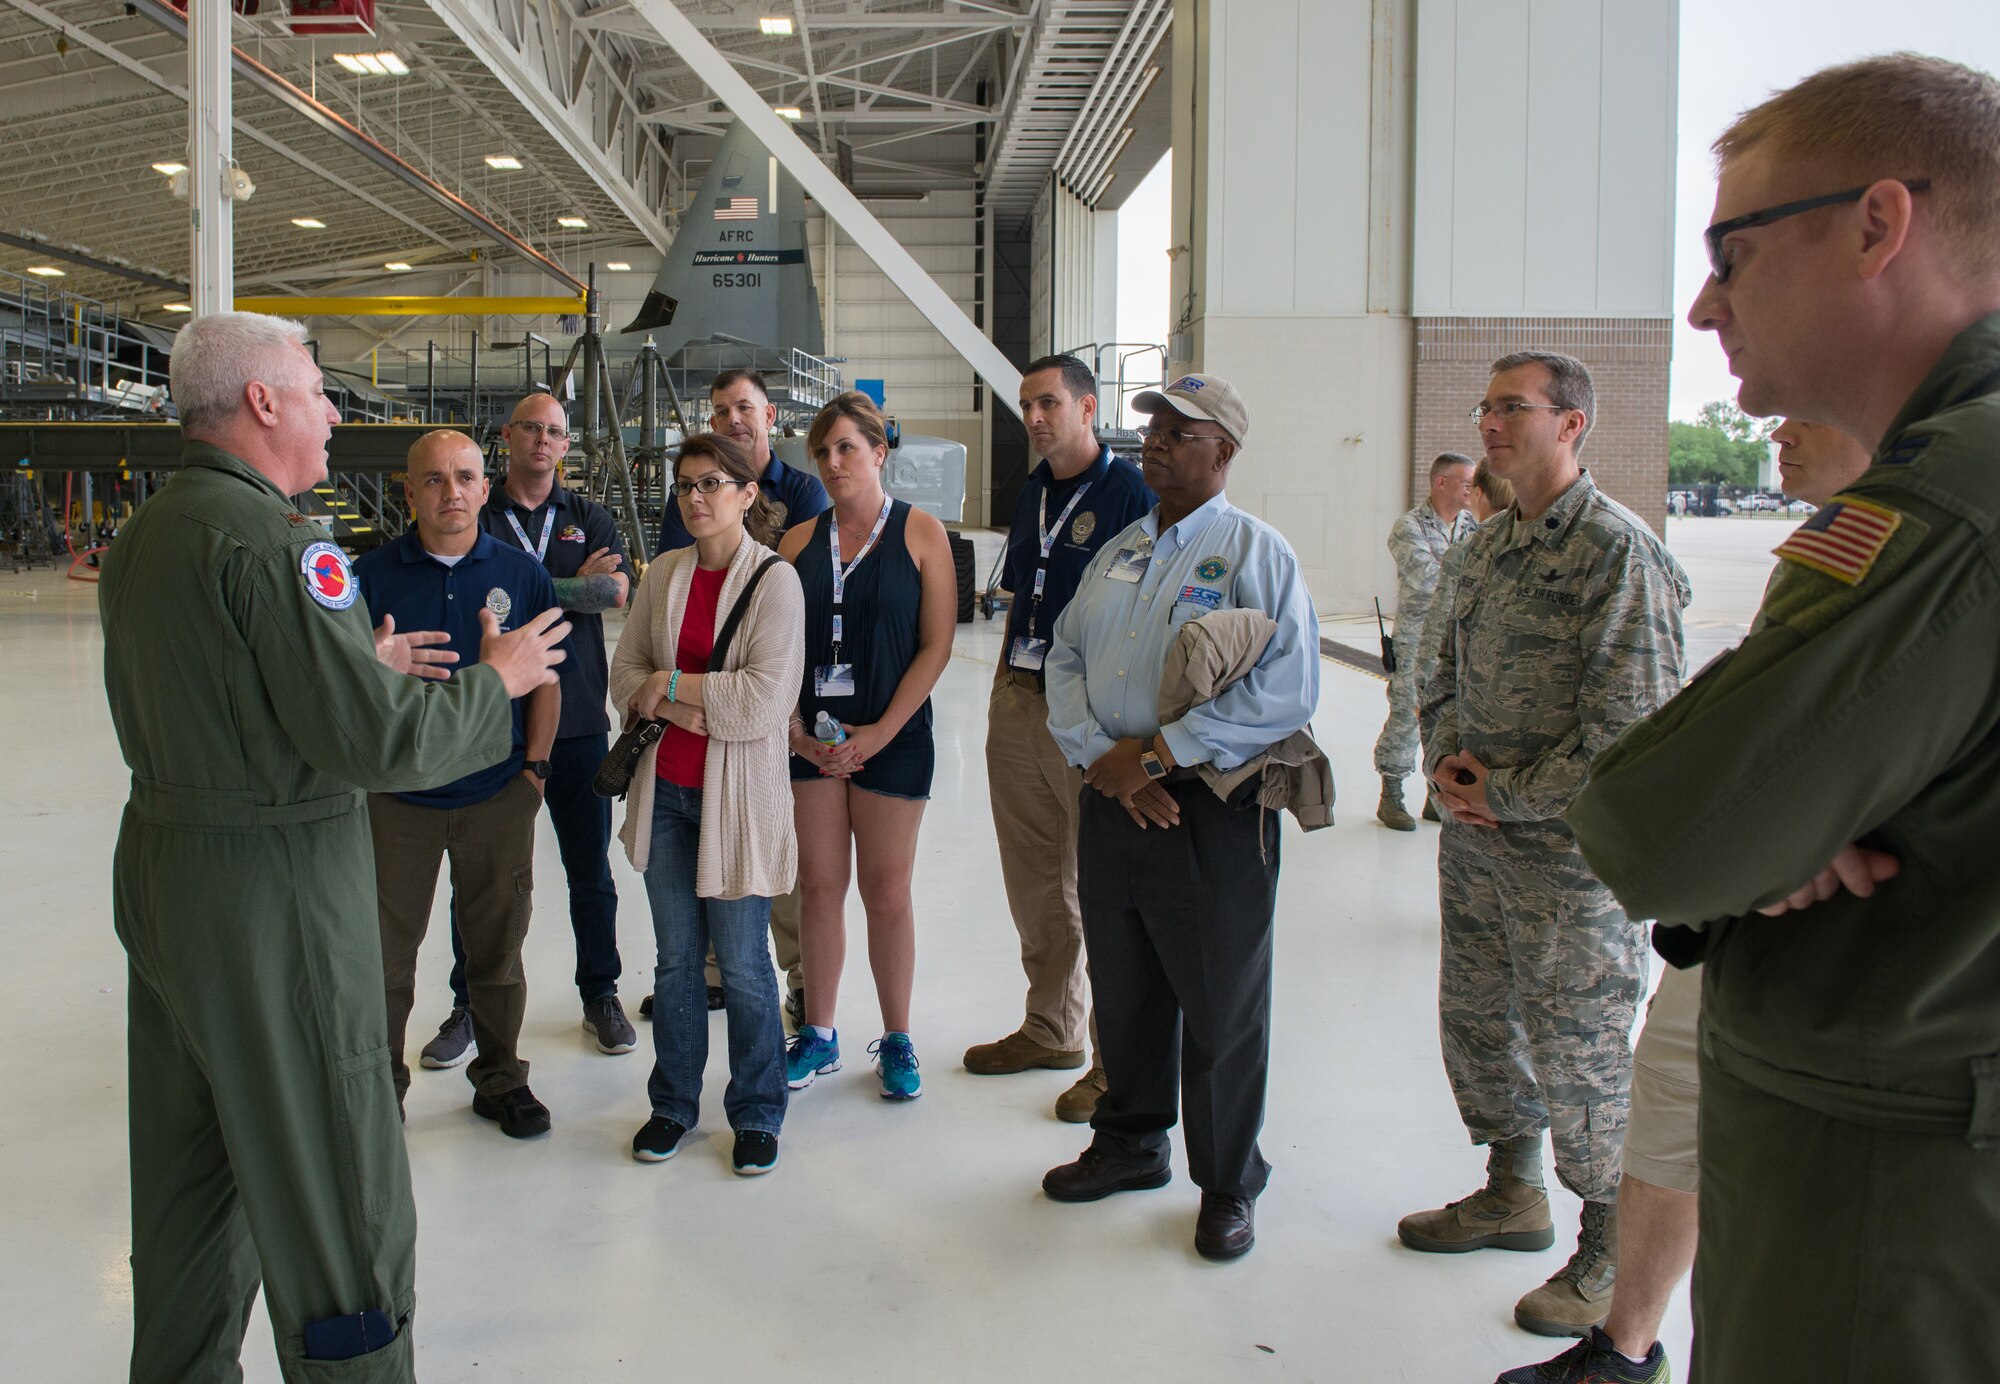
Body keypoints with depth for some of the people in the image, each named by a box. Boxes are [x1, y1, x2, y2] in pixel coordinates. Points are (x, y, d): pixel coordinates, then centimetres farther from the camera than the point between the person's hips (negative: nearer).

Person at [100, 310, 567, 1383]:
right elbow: (381, 741, -24)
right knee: (332, 1195, 2)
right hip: (274, 894, -10)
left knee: (187, 1175, 21)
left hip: (157, 867, 10)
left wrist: (362, 665, 17)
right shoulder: (275, 540, -19)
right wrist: (496, 679, -8)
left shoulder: (139, 538, 10)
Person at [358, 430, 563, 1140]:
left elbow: (548, 679, 7)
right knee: (385, 947, 7)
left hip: (498, 794, 1)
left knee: (497, 945, 12)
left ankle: (500, 1078, 29)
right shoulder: (373, 573, -1)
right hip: (397, 794, 0)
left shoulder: (522, 573, 2)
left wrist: (533, 766, 3)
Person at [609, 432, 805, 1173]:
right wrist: (685, 708, -11)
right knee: (675, 959, 15)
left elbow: (765, 701, -19)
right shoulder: (663, 573, 7)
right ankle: (674, 1103, 31)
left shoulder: (775, 579, -10)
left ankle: (757, 1113, 22)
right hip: (665, 788, 5)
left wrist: (668, 683, -12)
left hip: (738, 794, -5)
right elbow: (625, 673, 8)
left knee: (743, 965, 4)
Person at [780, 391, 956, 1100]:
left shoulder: (921, 533, -2)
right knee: (818, 887, 7)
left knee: (886, 893, 4)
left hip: (891, 737, -3)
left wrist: (879, 733, -11)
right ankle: (818, 1035, 21)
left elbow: (936, 645, -6)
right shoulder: (800, 541, 7)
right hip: (812, 737, 3)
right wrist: (795, 731, -6)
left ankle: (897, 1039, 19)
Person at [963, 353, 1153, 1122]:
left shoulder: (1132, 494, -9)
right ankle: (1051, 1028, 30)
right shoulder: (1033, 493, 14)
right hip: (1019, 703, 8)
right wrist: (1003, 685, 14)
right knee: (1033, 883, 14)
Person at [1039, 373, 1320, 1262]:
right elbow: (1065, 661, 10)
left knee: (1221, 1011, 5)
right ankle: (1130, 1144, 37)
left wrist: (1156, 753, -18)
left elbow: (1286, 692, -18)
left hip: (1211, 815, -6)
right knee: (1122, 994, 17)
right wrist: (1102, 759, -8)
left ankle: (1227, 1185, 23)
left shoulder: (1257, 553, -8)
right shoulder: (1117, 554, 13)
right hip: (1110, 804, 6)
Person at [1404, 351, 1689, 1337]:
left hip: (1569, 850, -8)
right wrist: (1446, 757, 0)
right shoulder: (1486, 545, 10)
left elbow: (1631, 723, -19)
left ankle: (1610, 1253, 23)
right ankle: (1511, 1195, 39)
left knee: (1574, 1050, 3)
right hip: (1473, 840, 8)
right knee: (1476, 1021, 18)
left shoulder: (1617, 550, -15)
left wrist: (1507, 794, -14)